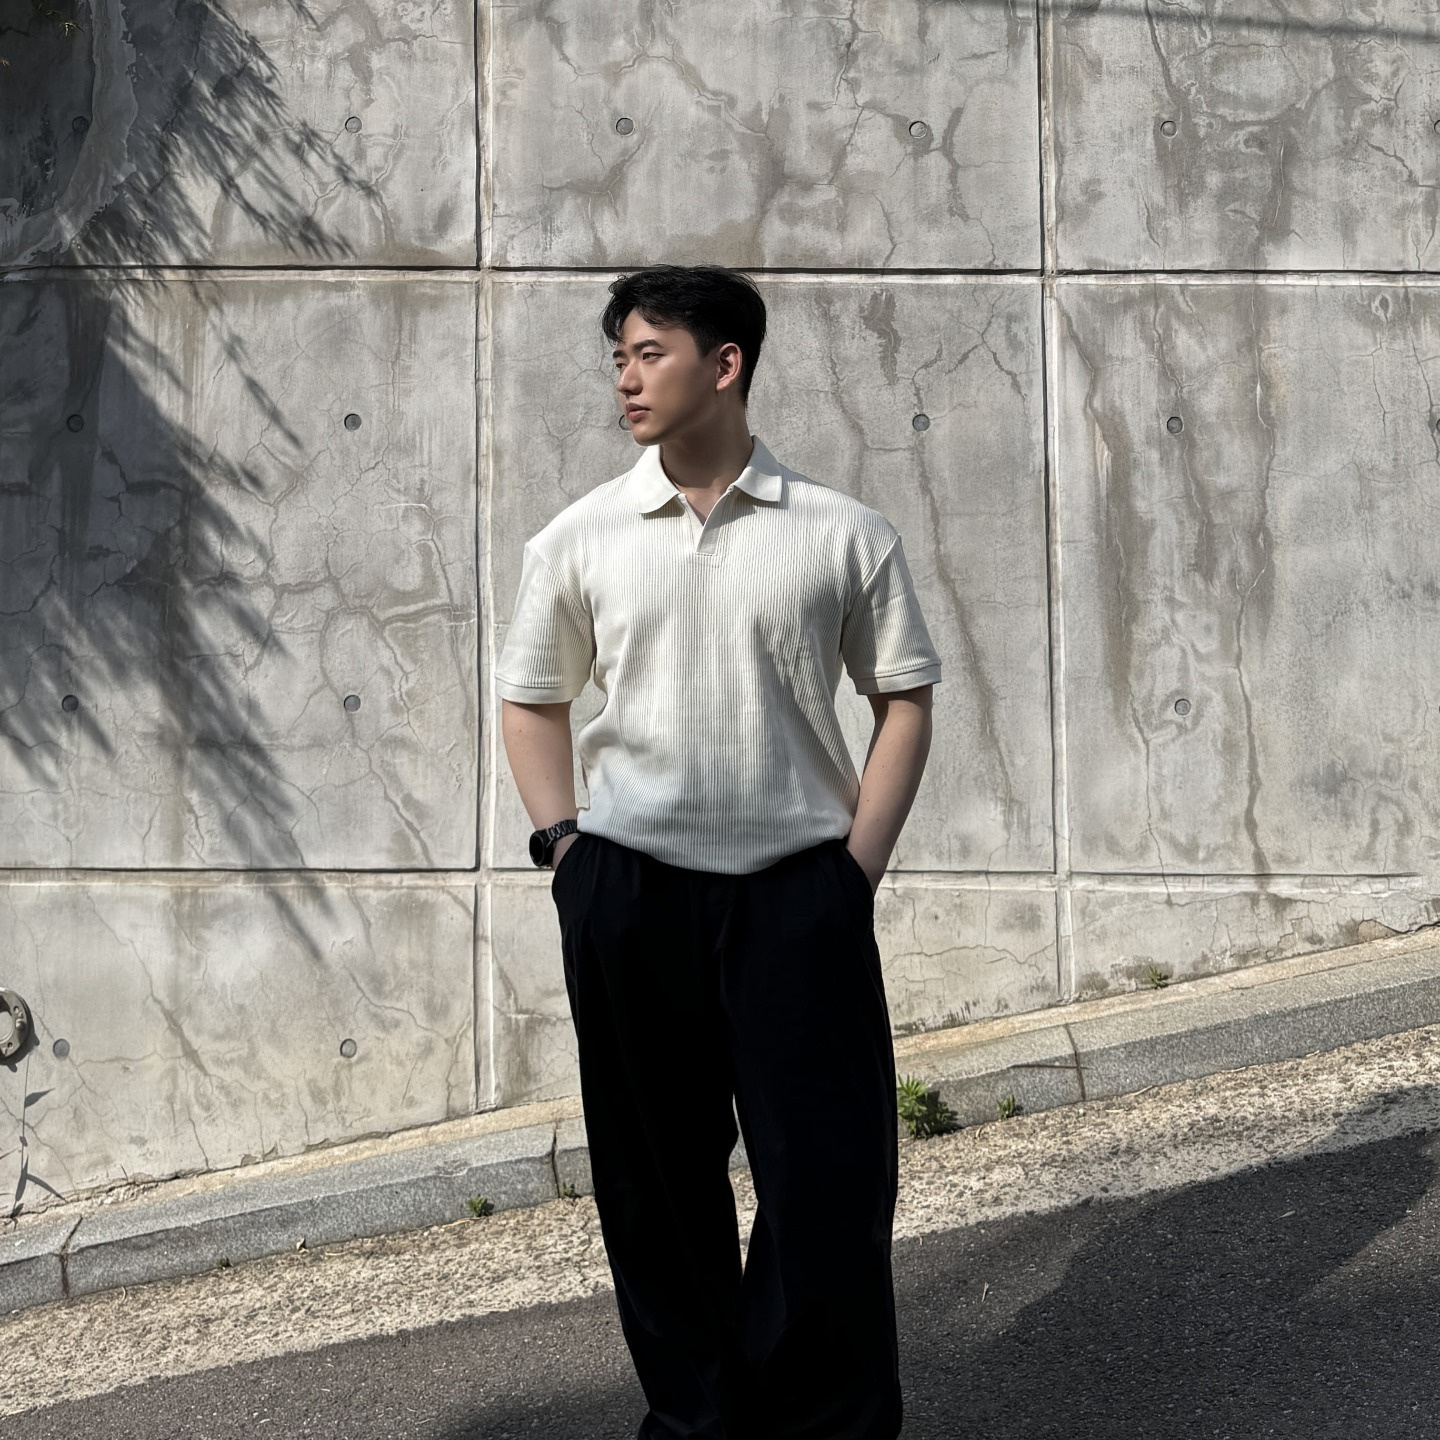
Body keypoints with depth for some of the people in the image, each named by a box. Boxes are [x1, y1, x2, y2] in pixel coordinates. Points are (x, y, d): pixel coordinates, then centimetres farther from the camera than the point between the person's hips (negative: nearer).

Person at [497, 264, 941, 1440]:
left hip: (797, 889, -1)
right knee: (658, 1177, 11)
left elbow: (906, 697, 4)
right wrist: (563, 848, 2)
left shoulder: (843, 533, 0)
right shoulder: (580, 538, 4)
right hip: (628, 893, 2)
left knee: (830, 1177, 1)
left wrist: (859, 867, -4)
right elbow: (532, 699, 14)